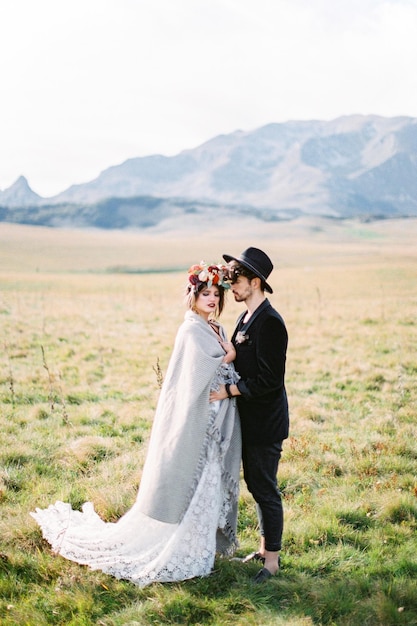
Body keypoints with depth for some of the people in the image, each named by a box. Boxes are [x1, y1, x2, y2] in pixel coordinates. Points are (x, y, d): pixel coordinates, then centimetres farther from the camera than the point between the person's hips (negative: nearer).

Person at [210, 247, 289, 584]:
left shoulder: (270, 323, -20)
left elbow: (269, 379, -23)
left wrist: (228, 390, -19)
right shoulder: (246, 318, 10)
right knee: (256, 485, 18)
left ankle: (272, 559, 15)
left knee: (265, 490, 1)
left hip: (265, 423, -9)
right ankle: (265, 547, 33)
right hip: (249, 420, 9)